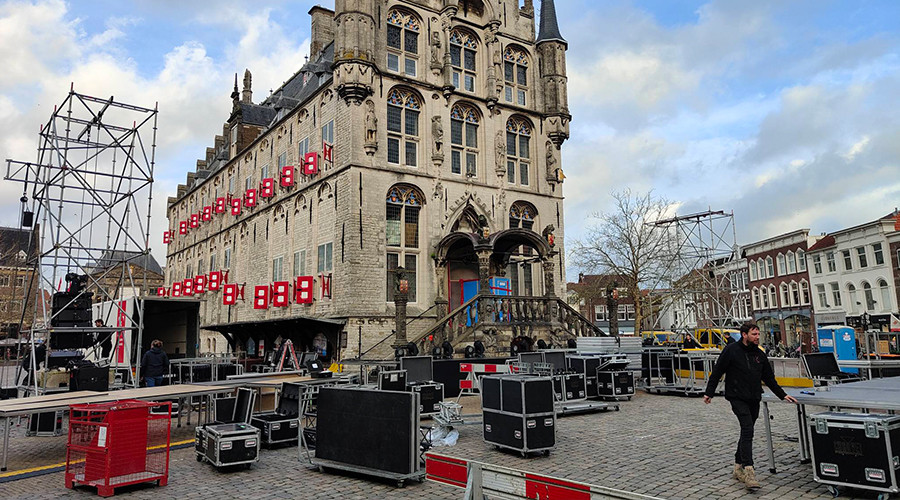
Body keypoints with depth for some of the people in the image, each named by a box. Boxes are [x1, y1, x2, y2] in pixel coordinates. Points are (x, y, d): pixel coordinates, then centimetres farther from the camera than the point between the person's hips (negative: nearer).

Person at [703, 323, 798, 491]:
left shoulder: (759, 354, 11)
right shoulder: (731, 350, -7)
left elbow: (769, 378, 21)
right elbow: (717, 372, -4)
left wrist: (782, 395, 18)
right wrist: (709, 393, -5)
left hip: (754, 399, 7)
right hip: (738, 398, -6)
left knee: (747, 432, 12)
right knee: (747, 430, -18)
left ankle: (738, 467, 24)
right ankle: (748, 471, -21)